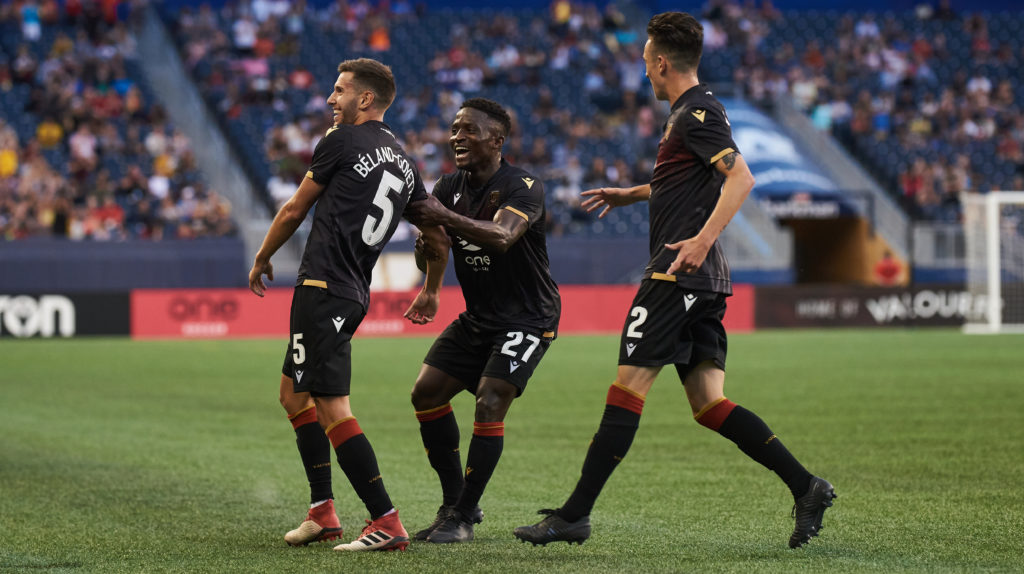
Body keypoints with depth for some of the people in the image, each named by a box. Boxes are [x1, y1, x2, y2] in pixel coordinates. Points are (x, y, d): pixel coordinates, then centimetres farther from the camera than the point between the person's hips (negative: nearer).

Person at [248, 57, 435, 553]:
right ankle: (322, 512, 20)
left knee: (332, 410, -11)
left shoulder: (341, 141, -5)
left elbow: (294, 210, 3)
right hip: (354, 295, 9)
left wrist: (262, 259, 19)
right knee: (294, 395, 21)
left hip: (323, 287, -9)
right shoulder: (404, 163, 15)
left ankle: (386, 522, -16)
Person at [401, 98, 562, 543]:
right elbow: (439, 245, 14)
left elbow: (502, 236, -39)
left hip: (527, 318, -8)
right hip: (478, 317, 8)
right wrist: (430, 288, -4)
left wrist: (444, 217, -48)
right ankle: (453, 503, 10)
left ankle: (463, 517, -11)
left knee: (490, 404, -20)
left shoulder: (523, 187, -20)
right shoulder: (450, 187, 2)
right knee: (426, 392, -1)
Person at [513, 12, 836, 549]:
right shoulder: (690, 112, 21)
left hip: (679, 274, -10)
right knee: (709, 404, 5)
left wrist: (703, 239, -29)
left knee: (626, 389, -7)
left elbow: (740, 177, -22)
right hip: (701, 282, 10)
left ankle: (574, 515, -5)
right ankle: (806, 487, -1)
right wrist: (630, 195, 38)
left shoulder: (697, 112, -10)